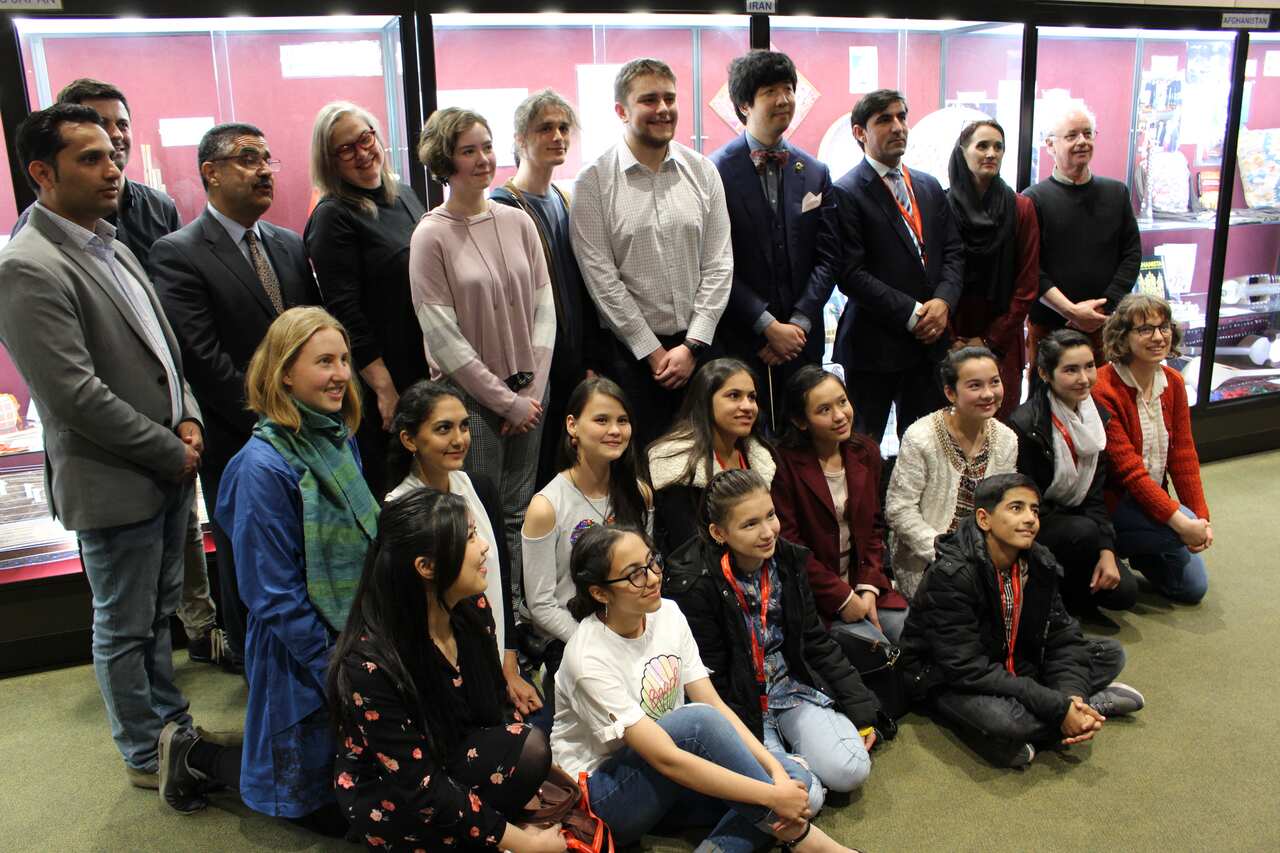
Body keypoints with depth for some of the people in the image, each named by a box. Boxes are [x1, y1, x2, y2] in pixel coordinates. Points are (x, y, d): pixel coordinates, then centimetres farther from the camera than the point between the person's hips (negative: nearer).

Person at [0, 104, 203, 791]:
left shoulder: (110, 246, 9)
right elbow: (78, 398, -23)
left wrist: (188, 420, 0)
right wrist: (172, 452, -15)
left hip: (168, 470, 8)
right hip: (114, 484, -8)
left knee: (158, 612, 23)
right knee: (124, 628, 11)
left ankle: (171, 724, 41)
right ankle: (147, 756, 29)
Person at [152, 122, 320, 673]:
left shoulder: (290, 245, 9)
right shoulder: (178, 254, -10)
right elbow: (203, 358, -18)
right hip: (238, 445, -4)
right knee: (246, 558, 14)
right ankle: (252, 660, 34)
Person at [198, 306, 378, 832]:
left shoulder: (339, 438, 1)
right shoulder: (265, 467, -23)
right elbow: (277, 599, -21)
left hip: (359, 636, 7)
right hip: (304, 653, -7)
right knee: (331, 811, 9)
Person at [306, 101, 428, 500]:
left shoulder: (404, 194, 11)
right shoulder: (332, 217, -11)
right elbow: (344, 313, -15)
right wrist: (384, 388, -17)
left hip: (429, 373, 7)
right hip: (382, 384, -7)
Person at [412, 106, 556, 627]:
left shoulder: (517, 222, 6)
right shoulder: (432, 236, -7)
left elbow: (544, 307, 6)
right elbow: (442, 336, -10)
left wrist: (533, 390, -3)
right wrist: (505, 401, -9)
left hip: (527, 391, 4)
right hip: (469, 398, -4)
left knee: (518, 511, 10)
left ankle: (521, 613, 23)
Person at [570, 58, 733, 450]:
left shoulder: (703, 171, 5)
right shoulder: (593, 182, -5)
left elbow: (719, 264, 3)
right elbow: (601, 278, -8)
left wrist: (692, 345, -5)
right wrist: (654, 351, -8)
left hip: (699, 343, 3)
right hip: (631, 349, -3)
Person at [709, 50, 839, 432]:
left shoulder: (815, 173, 10)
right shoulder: (715, 171, -5)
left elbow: (827, 258, 7)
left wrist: (799, 324, -5)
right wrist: (768, 326, -12)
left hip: (802, 341, 4)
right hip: (740, 342, -4)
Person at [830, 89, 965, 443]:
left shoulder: (929, 186, 14)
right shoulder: (846, 193, -8)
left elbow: (953, 251, 13)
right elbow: (850, 273, -14)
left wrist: (943, 301, -6)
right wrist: (912, 314, -15)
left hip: (929, 339, 6)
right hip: (874, 344, -6)